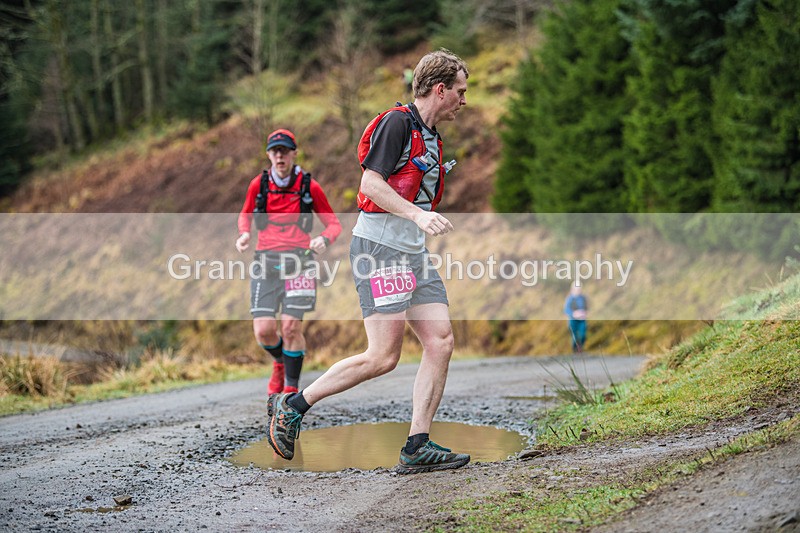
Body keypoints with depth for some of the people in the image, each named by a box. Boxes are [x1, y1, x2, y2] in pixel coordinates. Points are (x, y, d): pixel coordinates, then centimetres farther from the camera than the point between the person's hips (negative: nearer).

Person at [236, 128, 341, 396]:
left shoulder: (309, 186, 0)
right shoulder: (258, 184, 4)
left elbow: (334, 223, 7)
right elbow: (245, 214, 21)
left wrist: (324, 239, -15)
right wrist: (244, 234, 0)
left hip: (298, 260, -1)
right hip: (266, 260, 1)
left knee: (291, 327, -10)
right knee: (263, 330, -7)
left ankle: (292, 387, 8)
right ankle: (280, 363, 28)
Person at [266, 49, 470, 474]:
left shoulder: (431, 138, 20)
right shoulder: (397, 122, -9)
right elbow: (371, 184, -17)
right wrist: (417, 215, -26)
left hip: (414, 254, 9)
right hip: (378, 247, -9)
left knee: (441, 343, -3)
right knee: (383, 357, -13)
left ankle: (417, 447, -2)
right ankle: (291, 405, 1)